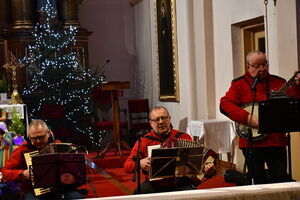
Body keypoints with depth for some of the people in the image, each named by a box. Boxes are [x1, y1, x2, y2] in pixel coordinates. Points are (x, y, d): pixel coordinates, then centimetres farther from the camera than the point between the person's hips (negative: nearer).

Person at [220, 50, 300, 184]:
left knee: (281, 179, 2)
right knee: (258, 180, 5)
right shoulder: (239, 84, 4)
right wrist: (247, 118, -17)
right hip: (252, 142, -2)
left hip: (277, 140, 2)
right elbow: (225, 104, -8)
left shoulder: (278, 82, 13)